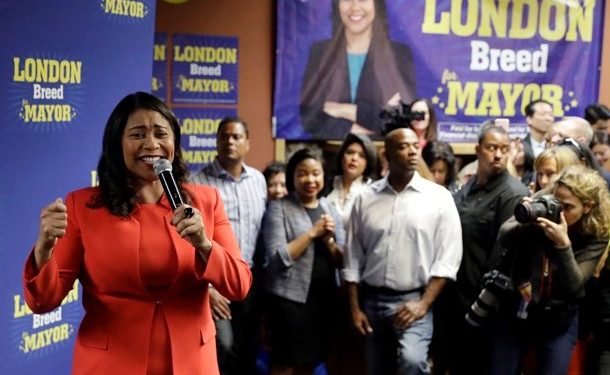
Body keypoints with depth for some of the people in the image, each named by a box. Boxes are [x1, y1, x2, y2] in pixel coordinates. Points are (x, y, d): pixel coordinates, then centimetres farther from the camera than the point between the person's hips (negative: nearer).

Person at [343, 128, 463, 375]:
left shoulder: (439, 197, -3)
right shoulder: (366, 198, 5)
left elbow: (447, 258, -6)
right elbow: (353, 258, 8)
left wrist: (424, 303, -13)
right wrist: (355, 308, 3)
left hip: (414, 300, -3)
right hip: (372, 300, 3)